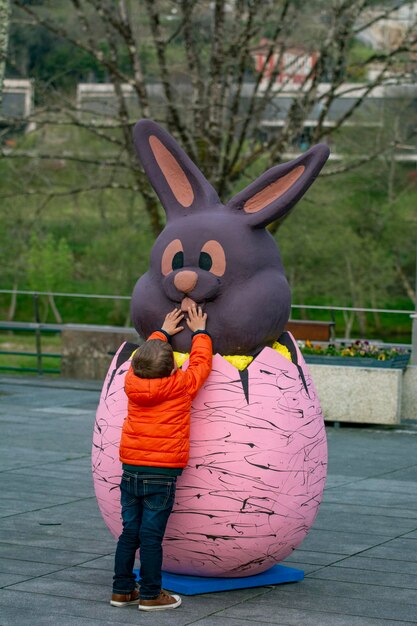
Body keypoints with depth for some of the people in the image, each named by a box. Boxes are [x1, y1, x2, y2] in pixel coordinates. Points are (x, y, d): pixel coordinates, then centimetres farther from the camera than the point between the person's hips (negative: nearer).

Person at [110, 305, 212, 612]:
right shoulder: (182, 386, -10)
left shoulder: (132, 382, 3)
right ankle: (150, 595, 4)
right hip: (161, 473, -5)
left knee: (130, 532, 13)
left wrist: (162, 333, 37)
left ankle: (122, 590, 18)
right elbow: (201, 362, 7)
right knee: (151, 537, -2)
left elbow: (144, 358, 25)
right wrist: (199, 332, 23)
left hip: (131, 470, 5)